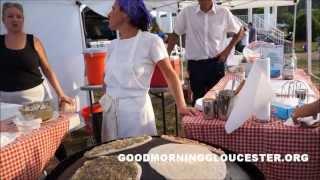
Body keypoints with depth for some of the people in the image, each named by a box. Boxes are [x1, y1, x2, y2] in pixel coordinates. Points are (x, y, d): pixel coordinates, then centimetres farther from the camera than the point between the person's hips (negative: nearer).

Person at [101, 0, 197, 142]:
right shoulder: (112, 45, 8)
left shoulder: (150, 41, -11)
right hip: (111, 110, 6)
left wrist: (181, 106, -15)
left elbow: (170, 75, -10)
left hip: (136, 108, -6)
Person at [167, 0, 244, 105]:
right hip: (195, 64, 0)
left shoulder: (223, 12, -2)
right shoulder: (187, 12, -1)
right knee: (198, 98, 8)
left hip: (216, 63, 0)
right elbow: (175, 34, 7)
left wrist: (227, 51, 1)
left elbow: (239, 31, 10)